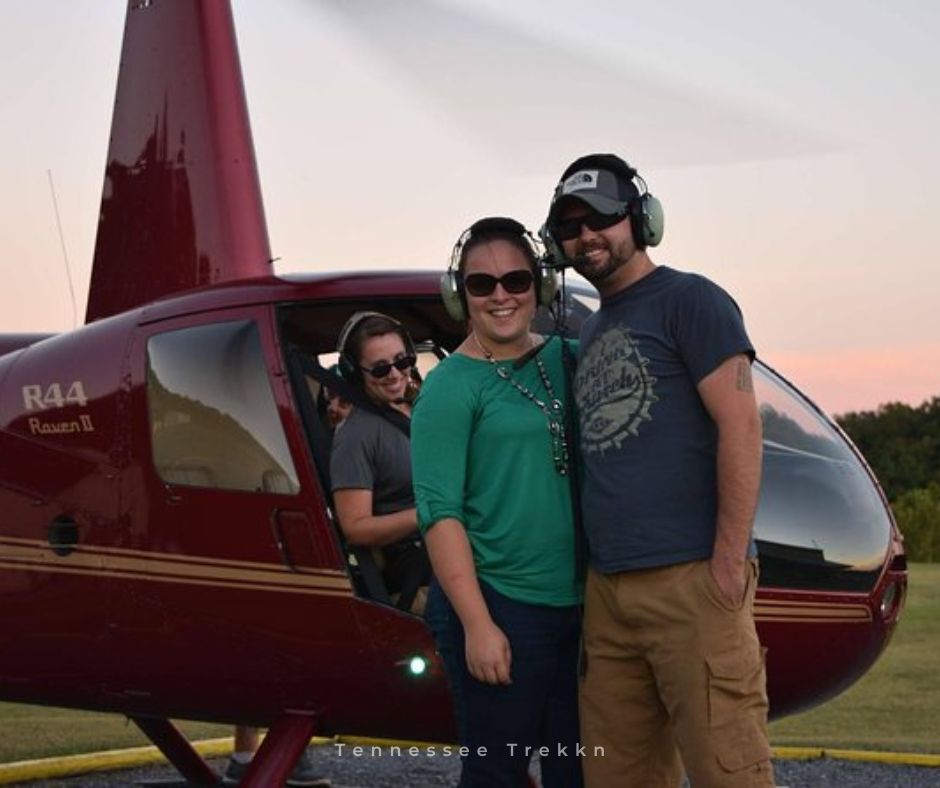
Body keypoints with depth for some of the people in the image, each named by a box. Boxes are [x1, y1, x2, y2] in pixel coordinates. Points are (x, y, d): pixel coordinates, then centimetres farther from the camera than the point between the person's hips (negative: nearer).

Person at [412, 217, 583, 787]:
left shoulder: (564, 360, 10)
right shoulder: (452, 387, -6)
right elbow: (439, 512, -12)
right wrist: (478, 625, -17)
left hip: (577, 606, 6)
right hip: (500, 608, -6)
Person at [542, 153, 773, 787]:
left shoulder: (690, 301, -1)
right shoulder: (593, 333, 23)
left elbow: (740, 426, -10)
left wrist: (729, 561, -16)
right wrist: (595, 576, 14)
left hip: (691, 580, -8)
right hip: (607, 590, 8)